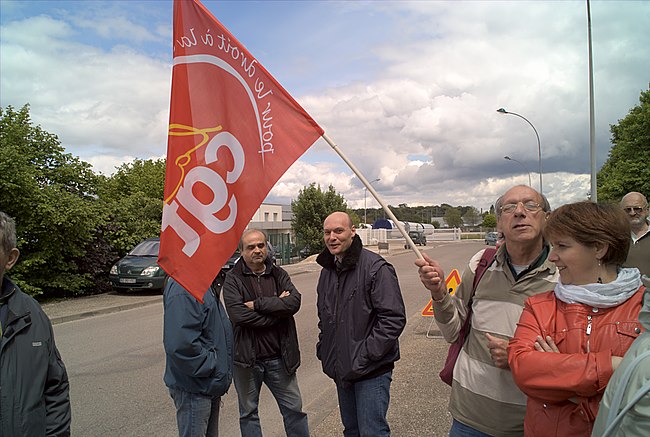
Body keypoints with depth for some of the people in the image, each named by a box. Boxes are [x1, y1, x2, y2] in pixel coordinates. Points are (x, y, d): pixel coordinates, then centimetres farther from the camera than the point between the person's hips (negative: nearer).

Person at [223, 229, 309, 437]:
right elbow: (238, 314, -22)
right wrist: (277, 306, -15)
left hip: (279, 357, 3)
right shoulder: (233, 278, -8)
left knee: (294, 408, 14)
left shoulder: (278, 274, 3)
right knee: (248, 413, 16)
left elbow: (294, 301, -14)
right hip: (247, 357, -2)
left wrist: (258, 304, -20)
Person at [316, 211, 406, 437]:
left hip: (371, 370, -7)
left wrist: (366, 355, -20)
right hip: (342, 369, 8)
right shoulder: (327, 271, 9)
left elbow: (394, 318, -20)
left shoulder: (376, 268, -16)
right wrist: (323, 348, 12)